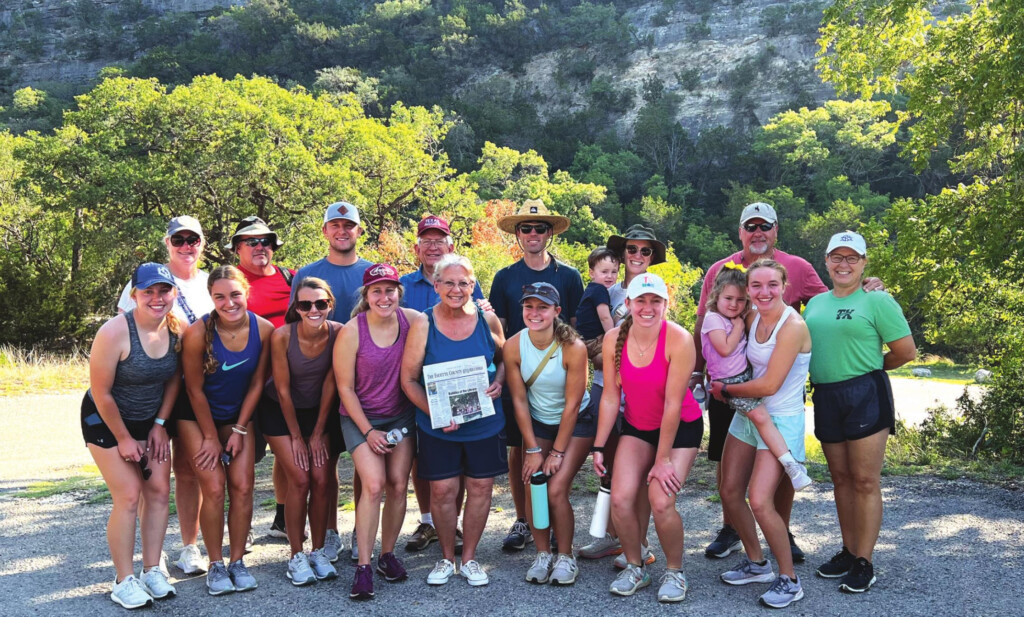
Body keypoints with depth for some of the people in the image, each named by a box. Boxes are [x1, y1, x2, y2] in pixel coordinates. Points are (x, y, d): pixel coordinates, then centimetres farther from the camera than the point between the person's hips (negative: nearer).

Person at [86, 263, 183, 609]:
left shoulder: (175, 330, -12)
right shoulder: (115, 333, -27)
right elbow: (101, 394, -21)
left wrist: (160, 425, -1)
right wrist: (124, 439, -13)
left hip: (150, 420, 5)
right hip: (106, 420, -5)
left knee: (159, 491, 0)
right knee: (128, 496, -9)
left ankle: (152, 571, 12)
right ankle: (124, 582, 3)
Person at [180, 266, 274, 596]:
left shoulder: (264, 330, -15)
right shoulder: (198, 333, -24)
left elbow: (256, 383, -5)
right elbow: (195, 390, -14)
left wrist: (239, 430, -4)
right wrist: (211, 438, -8)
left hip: (239, 416, 3)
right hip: (197, 417, -3)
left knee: (243, 487, -3)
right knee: (213, 489, -9)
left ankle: (238, 561, 11)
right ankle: (215, 565, 6)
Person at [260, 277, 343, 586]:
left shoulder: (339, 334, -19)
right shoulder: (282, 336, -24)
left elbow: (330, 384, -11)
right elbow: (283, 389, -16)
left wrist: (318, 433, -7)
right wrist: (296, 437, -10)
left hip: (320, 410, 2)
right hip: (281, 411, -2)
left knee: (321, 480, -4)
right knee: (299, 479, -10)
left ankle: (319, 552, 11)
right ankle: (296, 557, 2)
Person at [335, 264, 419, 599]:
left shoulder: (412, 320, -9)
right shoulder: (351, 332, -15)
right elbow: (345, 387, -10)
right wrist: (368, 431, -10)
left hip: (402, 414, 3)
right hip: (361, 416, -3)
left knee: (398, 485, 0)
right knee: (374, 485, -15)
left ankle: (388, 554, 19)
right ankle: (363, 566, -5)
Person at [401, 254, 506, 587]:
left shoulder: (487, 319, -2)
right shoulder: (423, 324, -8)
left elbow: (504, 359, 14)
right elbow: (409, 379, -6)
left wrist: (498, 383, -8)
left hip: (485, 422, 2)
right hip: (437, 426, -2)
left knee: (480, 487, 8)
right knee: (442, 489, 3)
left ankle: (469, 558, 26)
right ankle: (446, 558, 25)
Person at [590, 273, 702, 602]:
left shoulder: (679, 340, -25)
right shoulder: (614, 339, -13)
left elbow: (673, 404, -23)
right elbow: (610, 397, -6)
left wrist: (663, 460, -20)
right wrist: (599, 446, -5)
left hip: (681, 428, -3)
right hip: (637, 427, 4)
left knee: (661, 502, -18)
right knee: (620, 498, -11)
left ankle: (674, 571, 10)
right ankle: (635, 568, 14)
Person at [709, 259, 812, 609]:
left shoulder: (792, 326, -20)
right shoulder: (753, 318, 2)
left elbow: (769, 385, -21)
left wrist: (725, 390, -8)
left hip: (781, 421, -8)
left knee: (759, 501, -15)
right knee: (730, 492, 9)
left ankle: (789, 580, 4)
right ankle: (756, 563, 29)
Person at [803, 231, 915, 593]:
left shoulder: (877, 301, -4)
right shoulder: (815, 303, 13)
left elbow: (906, 351, -5)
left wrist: (867, 368, 6)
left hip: (865, 396, -6)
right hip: (825, 398, 6)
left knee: (865, 481, -1)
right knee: (840, 479, 13)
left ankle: (864, 563, 6)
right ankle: (848, 552, 24)